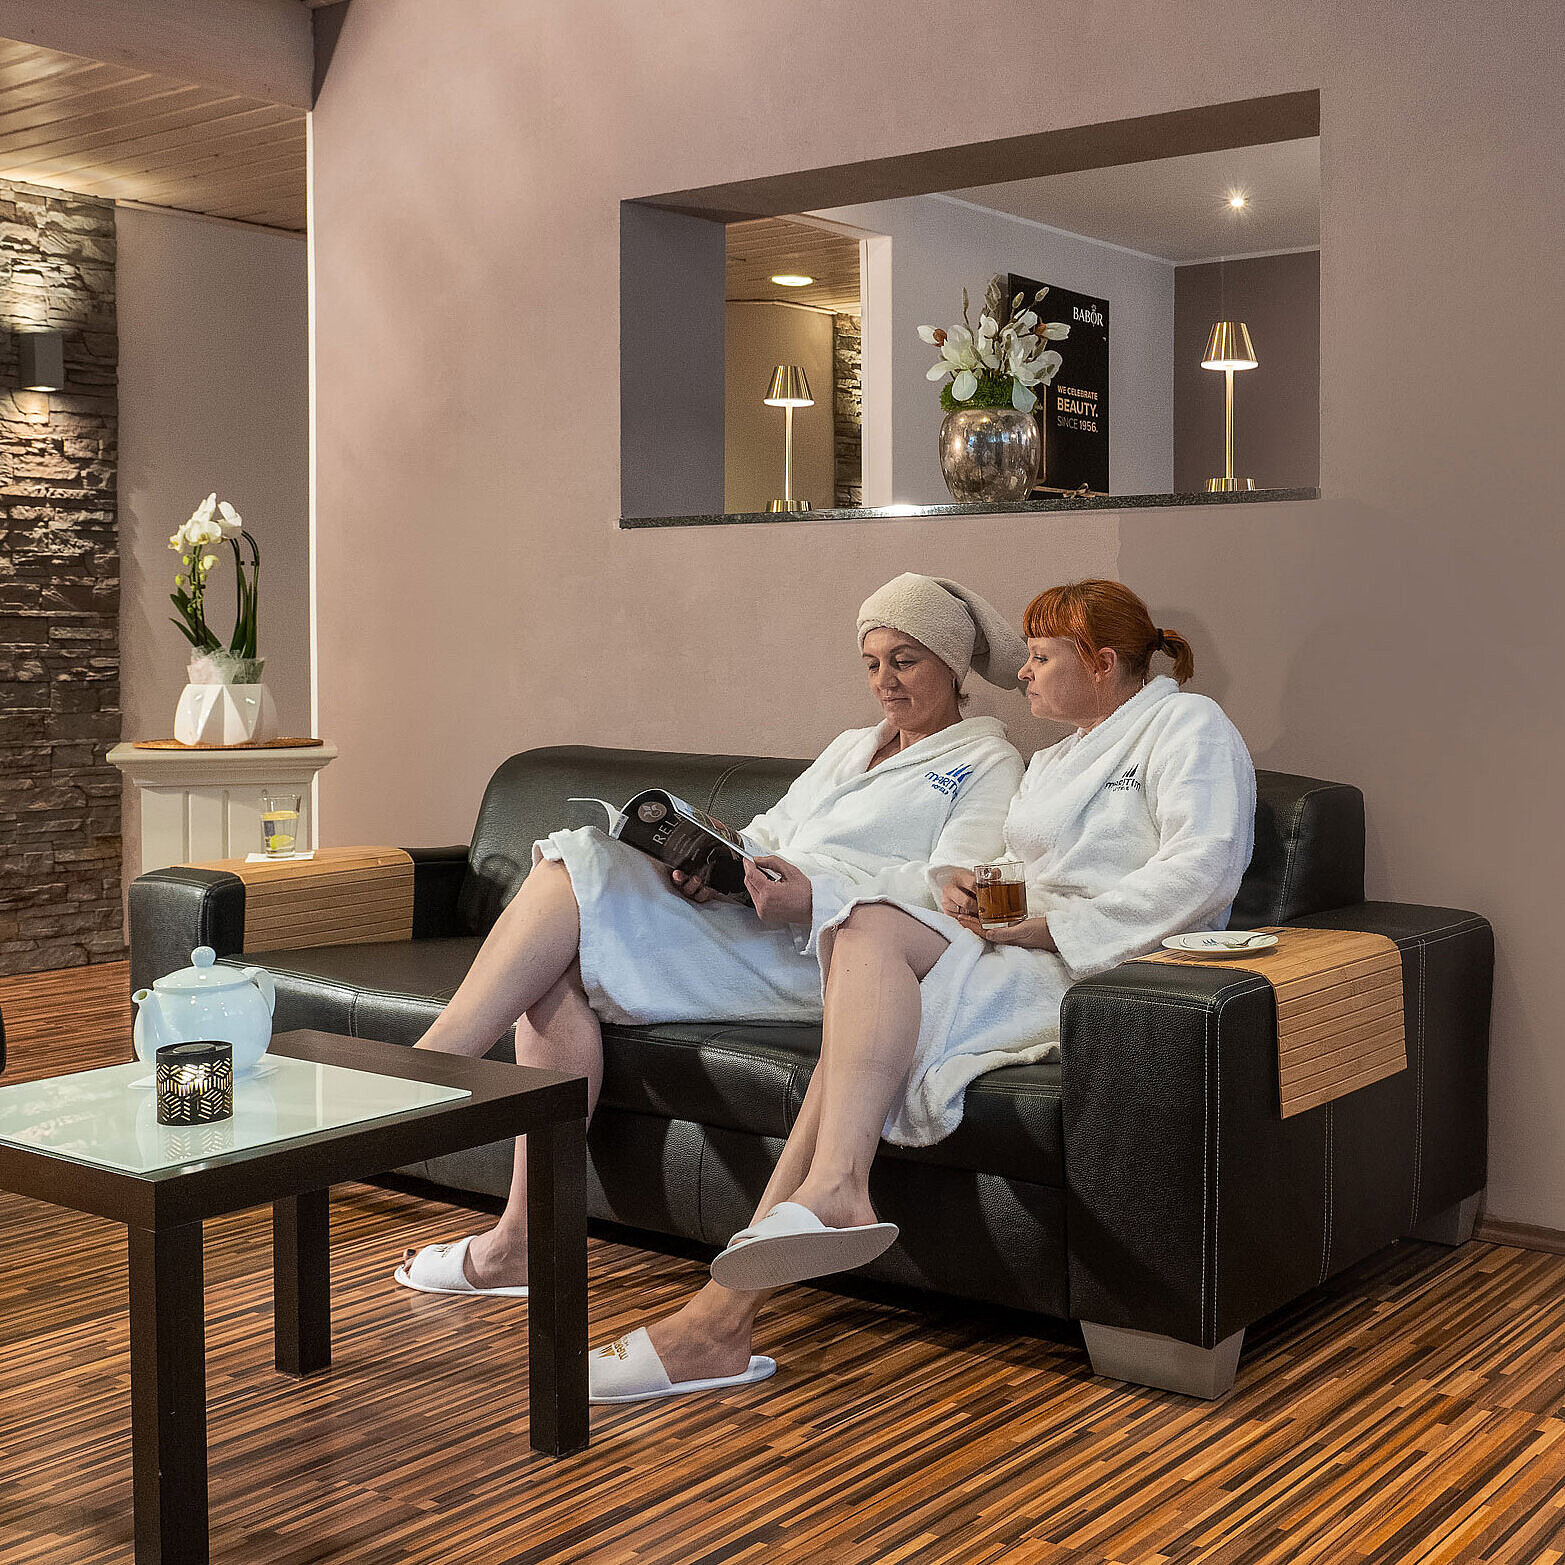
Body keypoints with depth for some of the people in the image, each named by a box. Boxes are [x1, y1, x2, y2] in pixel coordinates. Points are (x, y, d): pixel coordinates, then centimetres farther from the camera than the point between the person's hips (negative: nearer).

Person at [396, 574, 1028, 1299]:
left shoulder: (987, 763, 9)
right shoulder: (850, 747, 33)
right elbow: (765, 835, 24)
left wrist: (813, 897, -25)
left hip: (820, 952, -7)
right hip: (745, 928, 7)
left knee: (576, 875, -21)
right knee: (560, 966, -20)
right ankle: (526, 1240, -21)